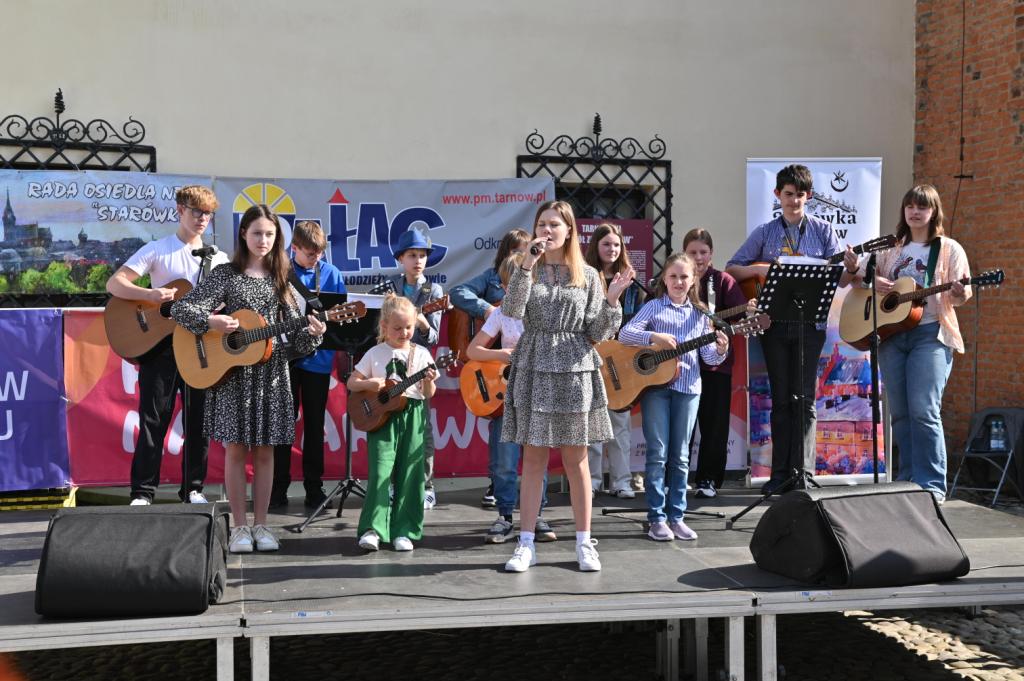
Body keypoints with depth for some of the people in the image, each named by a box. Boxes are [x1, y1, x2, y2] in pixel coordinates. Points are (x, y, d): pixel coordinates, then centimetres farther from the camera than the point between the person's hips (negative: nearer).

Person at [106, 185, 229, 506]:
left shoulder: (218, 258, 11)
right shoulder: (157, 250, 0)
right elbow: (114, 284, -7)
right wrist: (149, 294, -23)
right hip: (160, 341, -3)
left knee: (199, 420, 6)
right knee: (153, 420, -2)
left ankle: (193, 489, 17)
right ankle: (142, 493, 5)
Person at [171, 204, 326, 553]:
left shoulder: (281, 279, 8)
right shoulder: (226, 275, -1)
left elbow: (295, 334, 6)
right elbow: (180, 309, -6)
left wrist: (312, 334, -16)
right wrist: (211, 321, -23)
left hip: (271, 374, 2)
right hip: (232, 372, -2)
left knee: (264, 451, 5)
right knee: (236, 449, 1)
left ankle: (261, 524, 14)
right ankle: (240, 526, 10)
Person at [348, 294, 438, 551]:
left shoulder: (421, 354, 7)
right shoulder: (375, 354, 6)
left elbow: (429, 394, 7)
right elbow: (352, 383, 9)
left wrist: (429, 382, -14)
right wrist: (370, 383, -9)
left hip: (413, 417, 1)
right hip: (381, 417, -1)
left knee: (410, 474, 0)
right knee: (381, 471, -11)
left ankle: (404, 531, 7)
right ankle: (373, 529, -9)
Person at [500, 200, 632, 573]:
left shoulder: (587, 276, 6)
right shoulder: (528, 271, 6)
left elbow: (597, 333, 4)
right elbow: (511, 311, -13)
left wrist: (611, 300, -11)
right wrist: (526, 266, -20)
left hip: (575, 372, 0)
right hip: (534, 371, 0)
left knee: (576, 460, 5)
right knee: (533, 459, 3)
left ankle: (584, 543, 14)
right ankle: (526, 544, 9)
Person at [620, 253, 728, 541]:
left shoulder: (699, 314, 10)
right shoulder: (654, 307, 3)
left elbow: (708, 357, 7)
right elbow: (625, 334, -9)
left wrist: (720, 350, -14)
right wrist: (654, 337, -23)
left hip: (688, 387, 3)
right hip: (655, 384, -3)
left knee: (679, 456, 7)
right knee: (658, 454, -1)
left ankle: (676, 516, 14)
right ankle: (657, 518, 5)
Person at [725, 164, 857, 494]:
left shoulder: (822, 231, 7)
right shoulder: (764, 233, 9)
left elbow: (840, 280, 3)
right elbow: (731, 269, 8)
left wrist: (850, 269, -19)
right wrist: (759, 270, -10)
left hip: (809, 322, -1)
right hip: (774, 322, 1)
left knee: (804, 398, -2)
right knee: (781, 399, 5)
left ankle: (803, 471, 1)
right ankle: (780, 473, 8)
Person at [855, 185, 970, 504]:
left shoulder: (949, 249, 5)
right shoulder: (891, 250, 17)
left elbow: (961, 295, 0)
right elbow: (860, 274, 21)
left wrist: (959, 294, -24)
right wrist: (871, 280, -1)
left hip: (930, 333, -4)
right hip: (891, 333, 5)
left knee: (924, 411, -14)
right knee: (900, 413, 5)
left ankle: (931, 485, -9)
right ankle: (909, 480, 13)